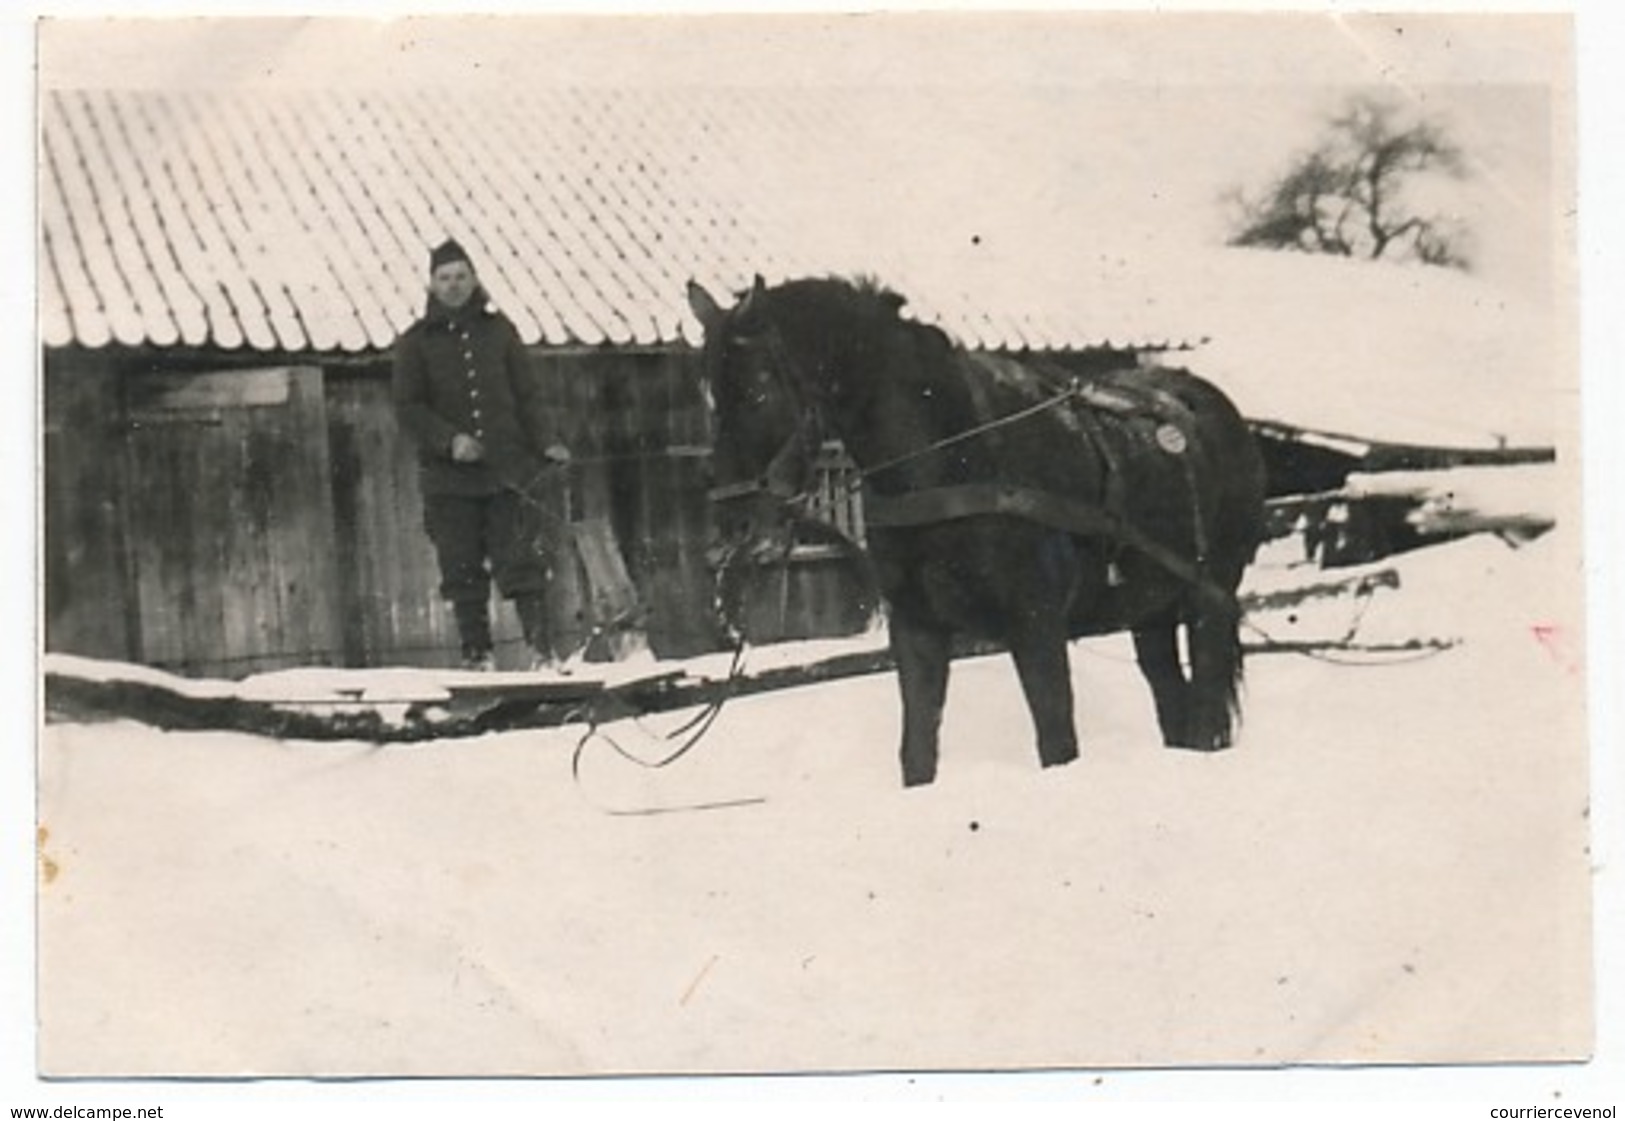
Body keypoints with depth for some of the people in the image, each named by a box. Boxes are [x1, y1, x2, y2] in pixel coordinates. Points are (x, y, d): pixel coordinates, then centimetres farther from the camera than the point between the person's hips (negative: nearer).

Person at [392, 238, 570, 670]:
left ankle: (541, 647, -5)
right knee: (462, 570, 1)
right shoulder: (415, 342, 6)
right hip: (449, 476, 0)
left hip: (508, 469, 0)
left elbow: (527, 395, 12)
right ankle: (477, 652, 9)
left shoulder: (498, 330, 10)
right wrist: (449, 440, -15)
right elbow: (408, 408, 1)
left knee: (520, 561, -5)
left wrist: (543, 446, 0)